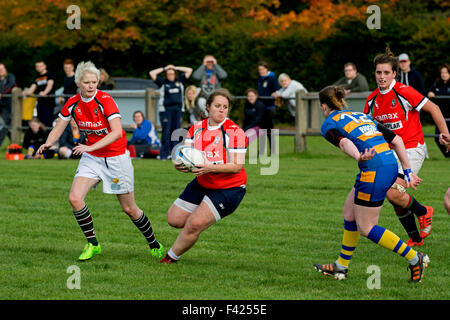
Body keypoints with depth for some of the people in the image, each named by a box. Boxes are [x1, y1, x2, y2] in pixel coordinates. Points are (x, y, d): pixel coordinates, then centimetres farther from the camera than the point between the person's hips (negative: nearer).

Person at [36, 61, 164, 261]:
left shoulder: (105, 101, -20)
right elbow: (58, 129, 4)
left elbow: (117, 132, -30)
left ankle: (154, 245, 24)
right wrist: (48, 143, -19)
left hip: (116, 157, -4)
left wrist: (90, 147, -38)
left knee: (129, 208, 3)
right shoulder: (73, 103, -4)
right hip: (91, 158, 5)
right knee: (75, 198, -16)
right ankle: (92, 244, -2)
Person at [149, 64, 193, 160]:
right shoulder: (163, 82, 6)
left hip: (178, 110, 3)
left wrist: (176, 68, 14)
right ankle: (164, 154, -5)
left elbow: (189, 70, 17)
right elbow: (152, 73, 2)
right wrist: (164, 68, 8)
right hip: (166, 109, -3)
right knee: (166, 132, -6)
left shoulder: (180, 81, 13)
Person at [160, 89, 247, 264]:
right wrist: (179, 164, -32)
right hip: (202, 183, 7)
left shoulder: (234, 131, -18)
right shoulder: (197, 128, 0)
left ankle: (171, 257, 6)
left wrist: (210, 167, -37)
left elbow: (237, 166, -23)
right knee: (174, 219, 5)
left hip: (229, 188, -7)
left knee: (194, 224, -17)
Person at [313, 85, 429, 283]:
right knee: (349, 214, 20)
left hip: (374, 170, -8)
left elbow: (344, 142, -21)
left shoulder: (329, 125, 3)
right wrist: (408, 172, 20)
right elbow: (396, 140, 19)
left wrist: (358, 157, -40)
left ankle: (415, 259, 3)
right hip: (390, 163, 8)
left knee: (365, 228, 3)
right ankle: (341, 267, 28)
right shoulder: (361, 116, 25)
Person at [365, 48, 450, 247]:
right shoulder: (372, 99, 4)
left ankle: (423, 212, 7)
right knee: (395, 200, 5)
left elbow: (433, 109, -9)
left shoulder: (404, 92, -16)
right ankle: (415, 238, 22)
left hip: (412, 149, -7)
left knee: (394, 193, -21)